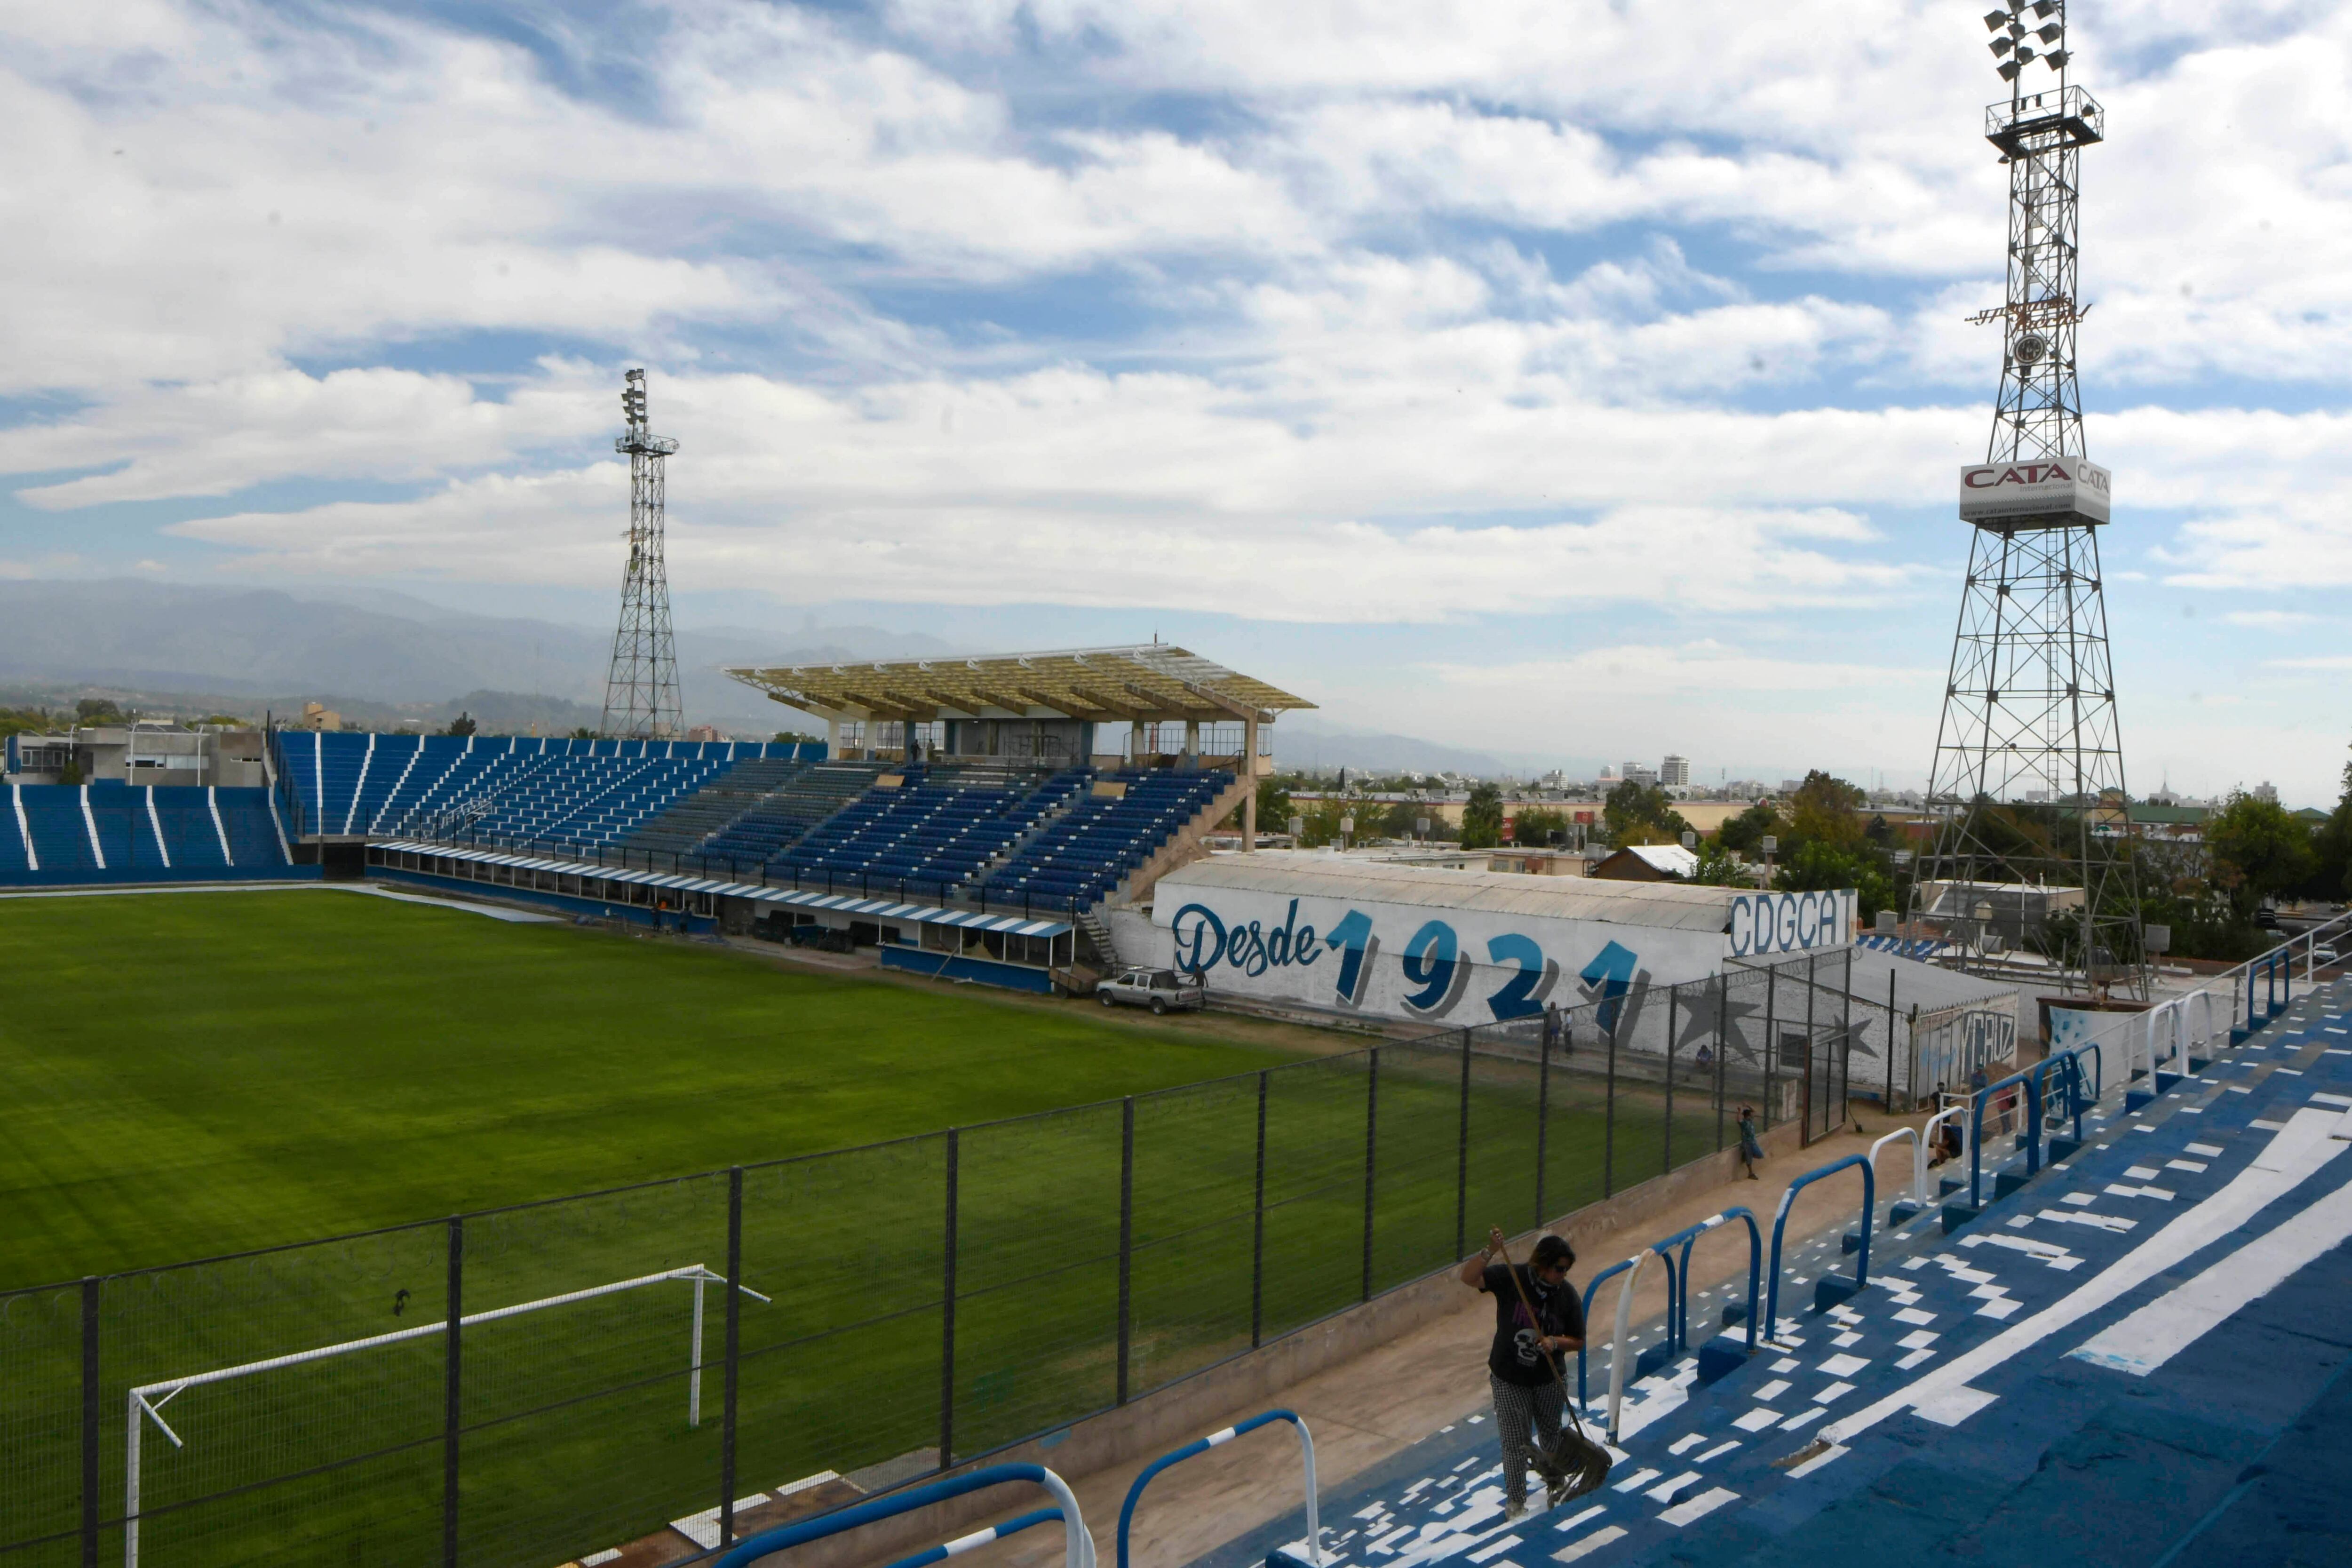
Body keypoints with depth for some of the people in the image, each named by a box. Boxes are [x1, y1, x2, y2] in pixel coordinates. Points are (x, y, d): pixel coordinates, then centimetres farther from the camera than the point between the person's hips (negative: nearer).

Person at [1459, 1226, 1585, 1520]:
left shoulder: (1567, 1295, -12)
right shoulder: (1510, 1277, -19)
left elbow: (1578, 1341, -3)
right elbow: (1469, 1278, -29)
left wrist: (1555, 1342, -24)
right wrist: (1490, 1252, -43)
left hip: (1548, 1379, 2)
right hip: (1509, 1378, -2)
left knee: (1551, 1434, 21)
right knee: (1515, 1441, 3)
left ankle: (1555, 1481, 49)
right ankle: (1515, 1500, 23)